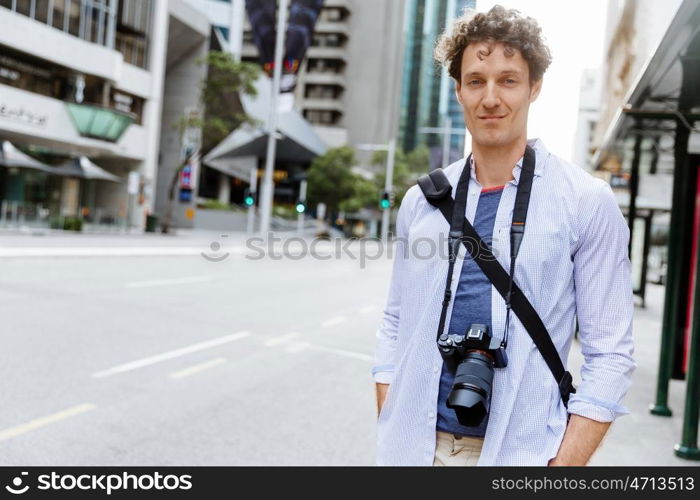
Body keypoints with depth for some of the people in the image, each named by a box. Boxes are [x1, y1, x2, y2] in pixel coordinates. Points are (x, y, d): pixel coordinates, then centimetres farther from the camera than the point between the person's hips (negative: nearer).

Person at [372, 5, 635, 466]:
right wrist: (390, 430, 1)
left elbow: (610, 354, -7)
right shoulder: (421, 201, 4)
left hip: (519, 451, -3)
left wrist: (563, 465, -13)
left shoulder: (587, 202, -6)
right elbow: (396, 325, 9)